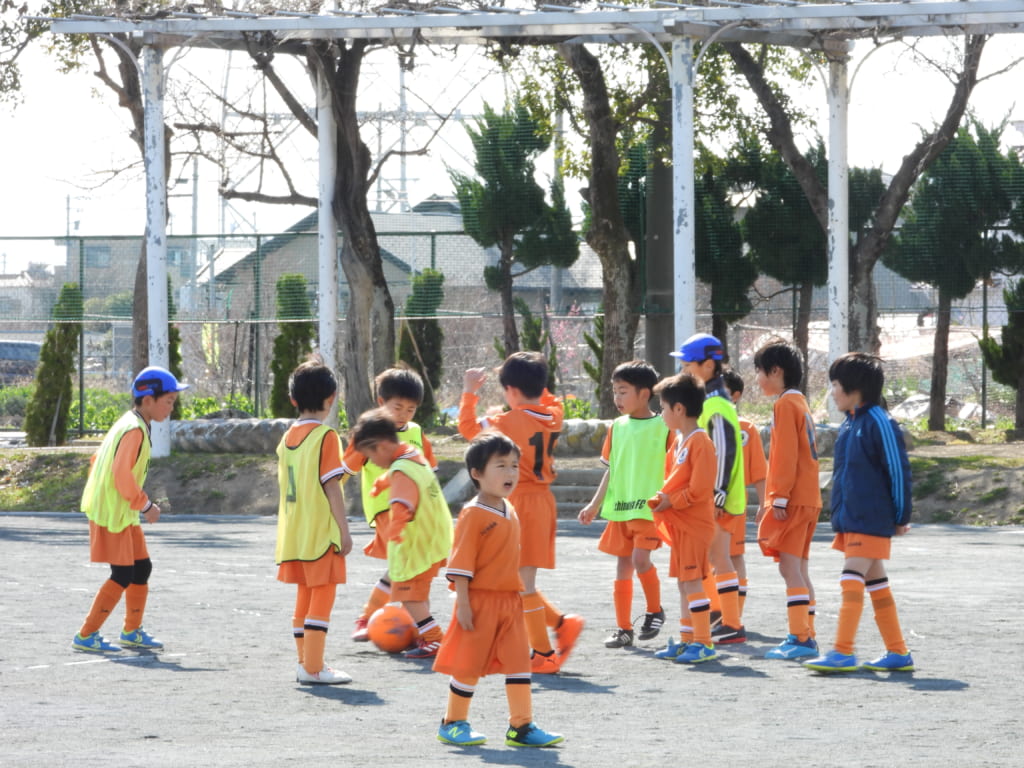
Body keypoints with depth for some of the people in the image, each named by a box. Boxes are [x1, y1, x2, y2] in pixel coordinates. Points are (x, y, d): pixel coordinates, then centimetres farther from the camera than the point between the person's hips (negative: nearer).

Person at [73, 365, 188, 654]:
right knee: (123, 574, -8)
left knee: (142, 567, 13)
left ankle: (132, 632, 24)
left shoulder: (127, 424, 13)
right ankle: (86, 636, -2)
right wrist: (145, 505, -16)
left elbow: (98, 459, 19)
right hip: (111, 513, -10)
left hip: (124, 512, 10)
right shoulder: (135, 430, -19)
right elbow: (122, 475, -26)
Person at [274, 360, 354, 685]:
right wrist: (344, 530, -10)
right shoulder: (325, 436, -12)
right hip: (321, 533, -7)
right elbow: (331, 487, -15)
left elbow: (284, 488, 13)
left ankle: (305, 663, 19)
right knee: (323, 597, -4)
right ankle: (313, 667, -6)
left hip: (294, 534, 7)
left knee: (304, 597, 14)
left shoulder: (288, 437, 9)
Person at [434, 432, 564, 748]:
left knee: (519, 661, 3)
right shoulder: (473, 514, -12)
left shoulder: (510, 513, 11)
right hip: (480, 600, -7)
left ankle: (521, 727, 8)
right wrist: (463, 603, -18)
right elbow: (461, 562, -14)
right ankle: (453, 724, 14)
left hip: (509, 601, 7)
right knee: (469, 663, 1)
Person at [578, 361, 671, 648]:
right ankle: (623, 628, 13)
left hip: (649, 506, -5)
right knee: (623, 563, 7)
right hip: (619, 507, 6)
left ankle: (655, 611, 5)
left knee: (640, 557, -18)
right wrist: (594, 505, 15)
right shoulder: (618, 427, 10)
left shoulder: (663, 427, -5)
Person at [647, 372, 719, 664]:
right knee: (684, 582, 13)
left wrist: (670, 501, -15)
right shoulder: (679, 441, 14)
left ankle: (704, 643, -7)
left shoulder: (700, 443, -16)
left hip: (695, 524, -10)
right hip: (679, 525, 10)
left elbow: (699, 489, -21)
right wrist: (660, 499, 4)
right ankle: (687, 639, 19)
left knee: (692, 582, -9)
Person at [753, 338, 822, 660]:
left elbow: (786, 455, -18)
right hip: (807, 498, 10)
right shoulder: (799, 402, 19)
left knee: (790, 567, -11)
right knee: (798, 568, 11)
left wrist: (779, 498, -19)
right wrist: (770, 499, 25)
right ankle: (806, 636, 12)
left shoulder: (785, 404, -10)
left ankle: (800, 638, -14)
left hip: (792, 500, -10)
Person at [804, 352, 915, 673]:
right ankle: (898, 652, 17)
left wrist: (901, 517, -8)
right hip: (849, 519, 9)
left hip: (872, 520, -9)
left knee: (852, 580, -14)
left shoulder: (878, 423, -14)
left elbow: (898, 469, -12)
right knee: (875, 582, 12)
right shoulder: (849, 423, 13)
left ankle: (843, 652, -16)